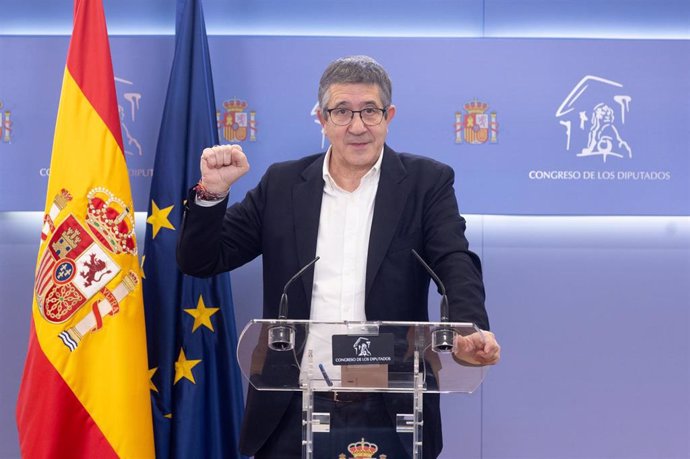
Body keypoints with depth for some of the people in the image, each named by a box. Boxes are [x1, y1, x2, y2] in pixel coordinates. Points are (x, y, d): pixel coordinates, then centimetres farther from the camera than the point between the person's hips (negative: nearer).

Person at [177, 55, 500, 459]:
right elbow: (202, 261, 9)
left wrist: (471, 333, -29)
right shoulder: (282, 184, 8)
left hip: (390, 408, -1)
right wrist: (212, 192, -9)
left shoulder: (427, 182, 4)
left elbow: (457, 266, -9)